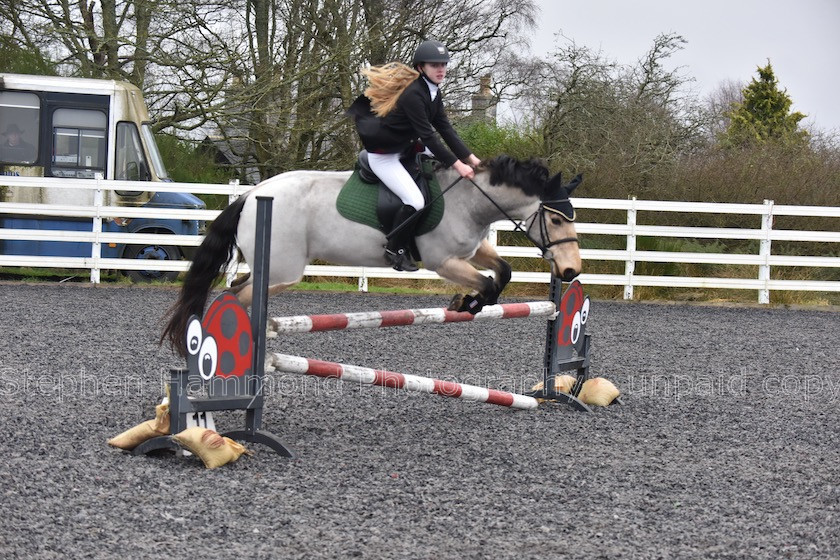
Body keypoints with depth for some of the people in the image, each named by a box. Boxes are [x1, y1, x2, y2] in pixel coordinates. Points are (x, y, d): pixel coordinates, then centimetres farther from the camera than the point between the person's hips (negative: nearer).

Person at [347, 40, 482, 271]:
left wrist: (470, 158, -8)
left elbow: (445, 129, -1)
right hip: (383, 155, -10)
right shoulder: (413, 94, -28)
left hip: (405, 146, 10)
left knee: (449, 156, 15)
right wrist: (458, 165, -28)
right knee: (415, 202, -22)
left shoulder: (433, 92, 0)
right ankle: (395, 249, -1)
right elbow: (428, 136, -29)